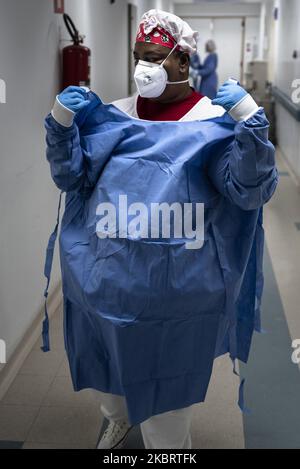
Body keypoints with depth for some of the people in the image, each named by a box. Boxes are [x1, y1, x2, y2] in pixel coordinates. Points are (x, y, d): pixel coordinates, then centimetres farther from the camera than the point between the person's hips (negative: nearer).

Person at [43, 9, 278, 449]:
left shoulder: (214, 122, -8)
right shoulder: (112, 116, 5)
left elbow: (252, 191, -17)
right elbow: (71, 177, 5)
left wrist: (250, 121, -28)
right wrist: (61, 122, -8)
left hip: (177, 286, -4)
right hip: (106, 278, 5)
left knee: (167, 385, 12)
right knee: (110, 367, 26)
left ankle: (169, 443, 39)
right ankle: (119, 418, 56)